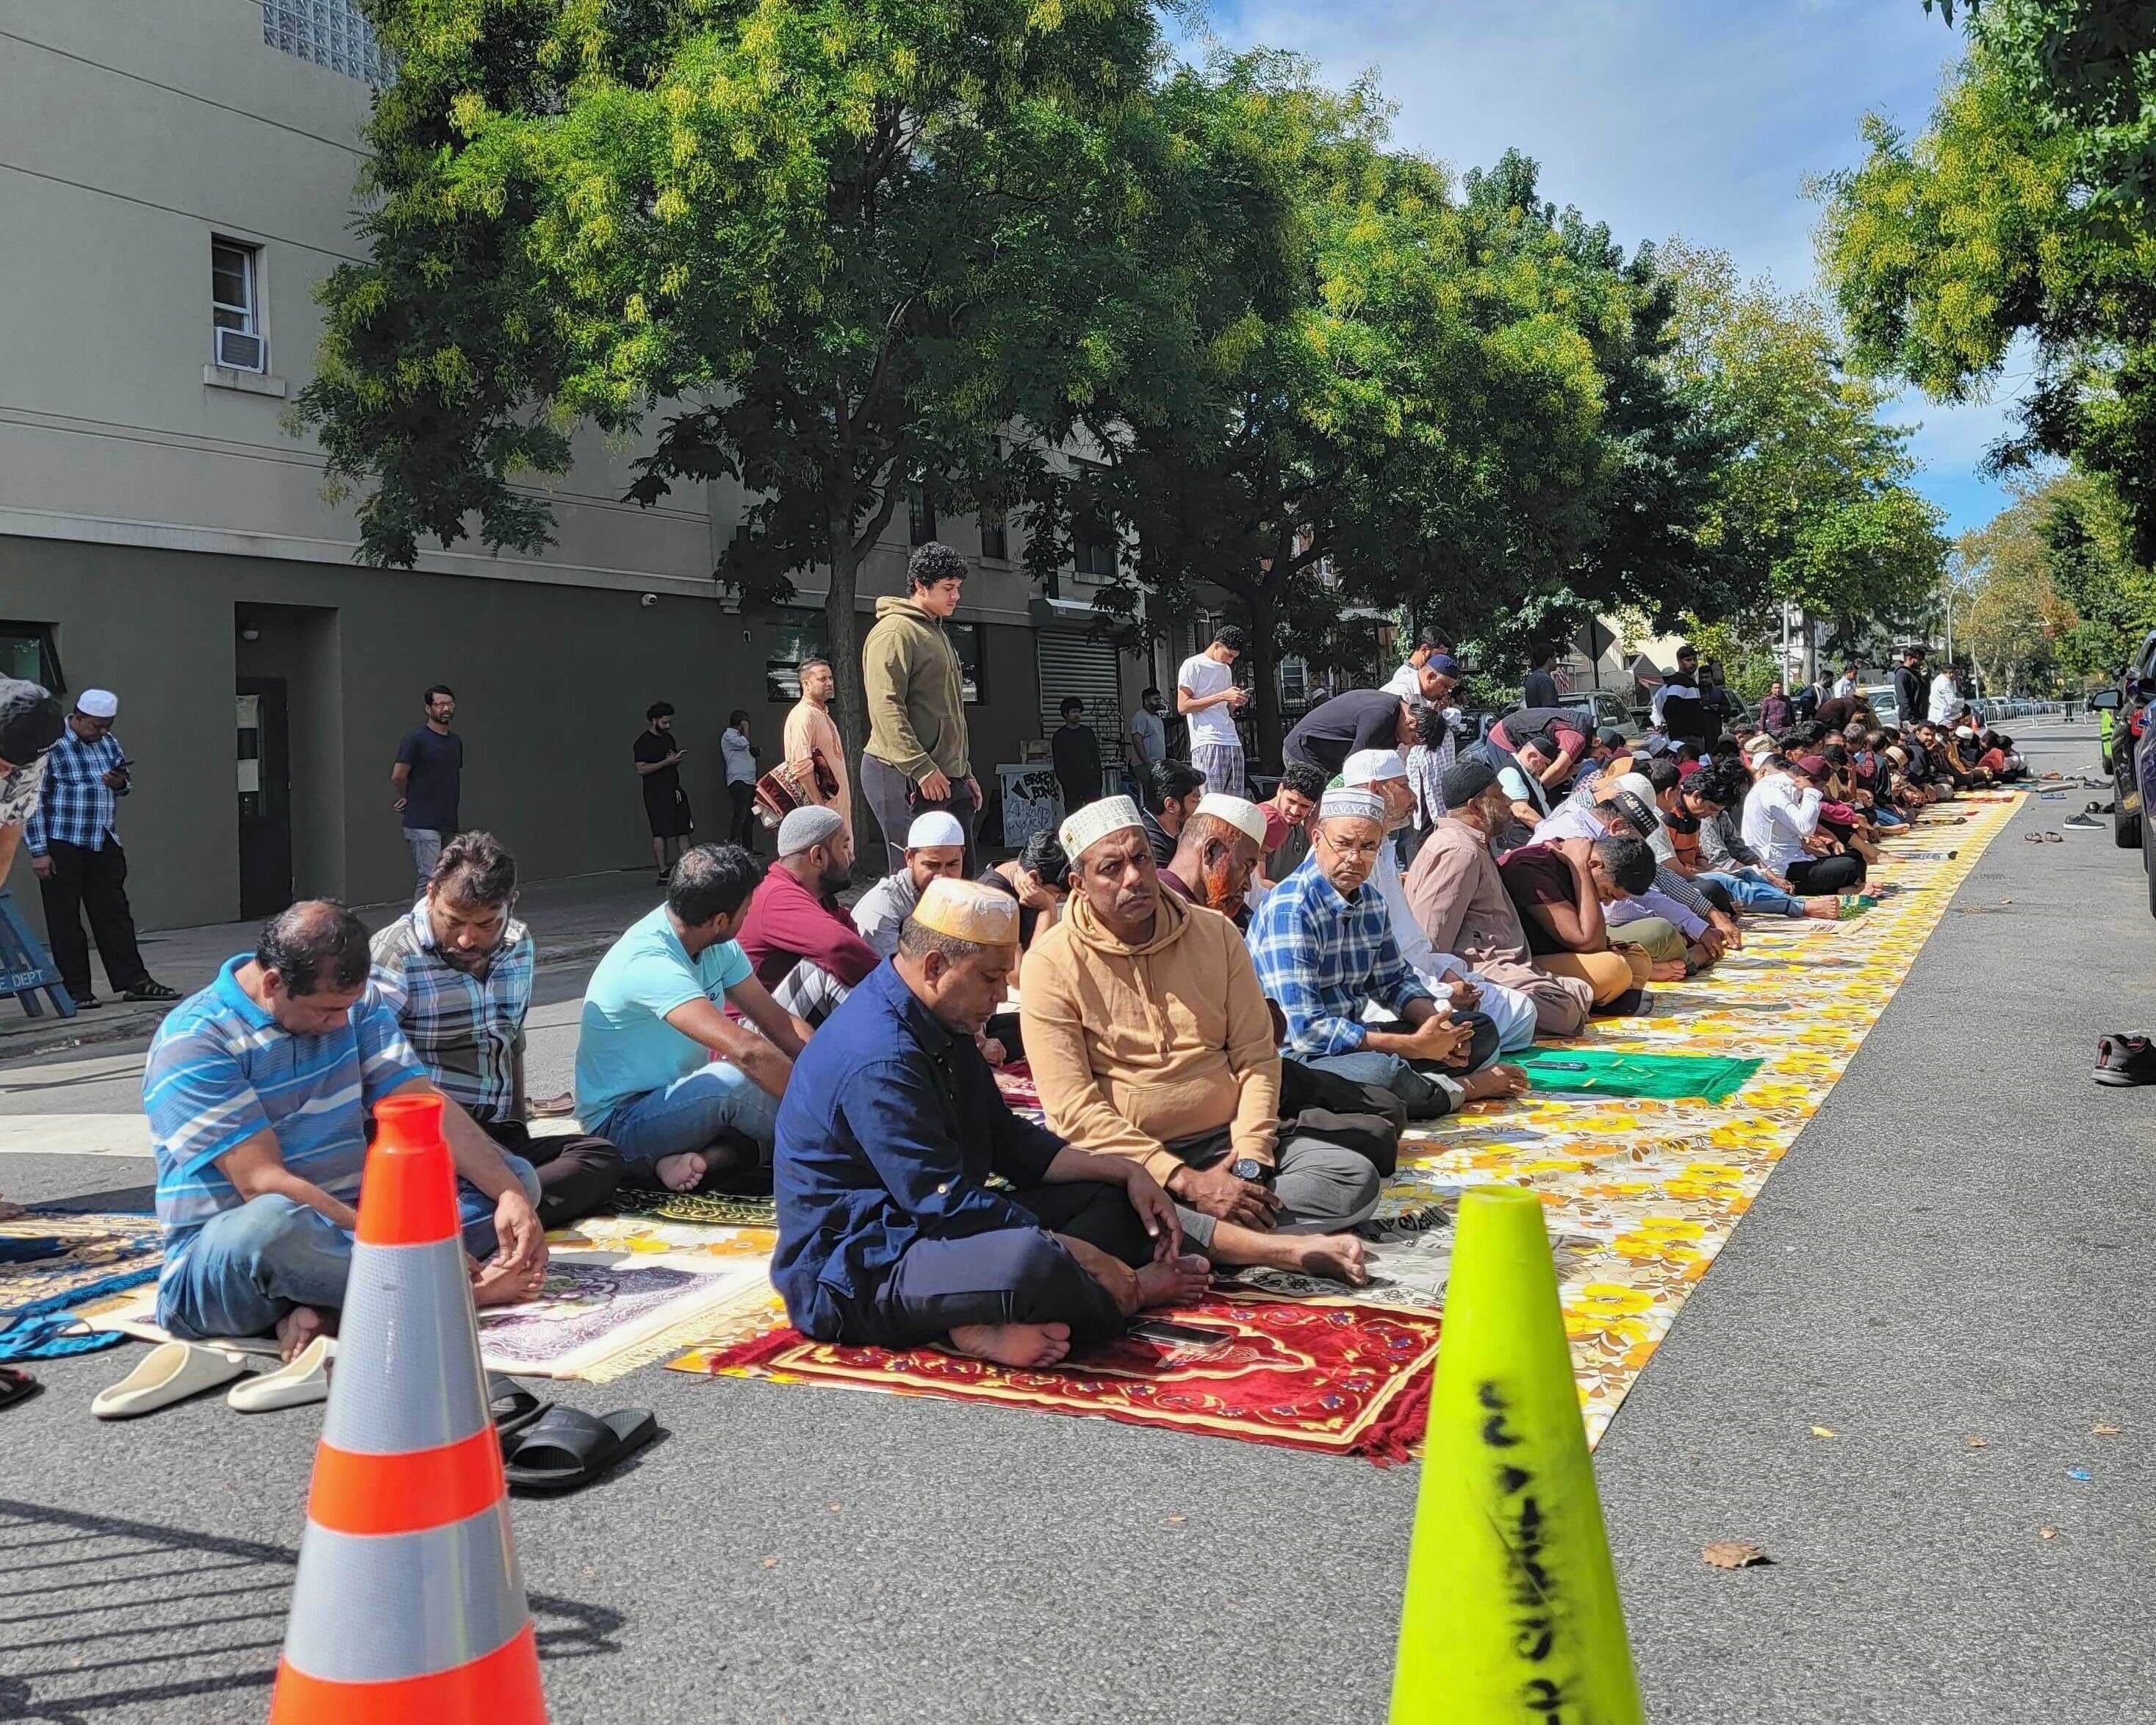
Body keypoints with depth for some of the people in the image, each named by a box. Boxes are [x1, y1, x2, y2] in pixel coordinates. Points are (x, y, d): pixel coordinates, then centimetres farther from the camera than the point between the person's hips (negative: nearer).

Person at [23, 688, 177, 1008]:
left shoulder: (109, 743, 10)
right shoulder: (51, 746, -9)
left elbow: (126, 780, 25)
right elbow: (32, 801, -10)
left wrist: (121, 783, -1)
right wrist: (39, 851, -14)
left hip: (104, 843, 6)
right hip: (62, 846, -6)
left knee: (115, 913, 7)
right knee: (65, 919, 1)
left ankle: (133, 981, 10)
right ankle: (76, 990, 6)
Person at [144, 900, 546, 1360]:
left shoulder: (353, 1004, 6)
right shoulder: (194, 1042, -14)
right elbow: (261, 1183, -22)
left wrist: (511, 1194, -18)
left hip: (346, 1228, 7)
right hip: (218, 1260, -7)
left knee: (516, 1174, -3)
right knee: (274, 1222, -41)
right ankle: (462, 1289, -21)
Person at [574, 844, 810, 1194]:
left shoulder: (718, 946, -2)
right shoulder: (650, 963, -30)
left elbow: (778, 1023, 3)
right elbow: (746, 1049, -39)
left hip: (679, 1094, 9)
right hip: (620, 1122, -9)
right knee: (734, 1079, -34)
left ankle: (701, 1157, -20)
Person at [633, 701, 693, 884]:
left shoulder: (669, 738, 16)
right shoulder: (643, 742, -9)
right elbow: (641, 769, -18)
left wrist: (677, 759, 2)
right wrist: (667, 762, -19)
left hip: (675, 790, 8)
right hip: (656, 794, -8)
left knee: (683, 829, 6)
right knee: (661, 833, -6)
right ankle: (663, 873, -3)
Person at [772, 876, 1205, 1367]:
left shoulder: (940, 1025, 9)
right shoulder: (879, 1060, -24)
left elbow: (1007, 1141, 16)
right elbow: (945, 1201, -26)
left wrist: (1126, 1172, 5)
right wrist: (1079, 1254, -21)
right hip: (849, 1278, -11)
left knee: (1109, 1196, 10)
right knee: (1029, 1259, -38)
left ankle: (995, 1325, -14)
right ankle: (1131, 1291, -6)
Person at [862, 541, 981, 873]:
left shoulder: (938, 633, 23)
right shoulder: (895, 631, -9)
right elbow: (886, 708, -19)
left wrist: (965, 771, 24)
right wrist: (922, 768, -23)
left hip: (948, 779, 10)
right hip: (905, 776, -10)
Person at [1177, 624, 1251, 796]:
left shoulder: (1227, 669, 24)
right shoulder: (1193, 665, 0)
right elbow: (1183, 706, -9)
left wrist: (1236, 702, 5)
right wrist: (1222, 696, -12)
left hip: (1233, 742, 7)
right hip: (1207, 744, -7)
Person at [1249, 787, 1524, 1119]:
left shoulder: (1370, 904, 7)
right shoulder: (1289, 910, -21)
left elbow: (1394, 982, 20)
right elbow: (1307, 1030, -26)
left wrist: (1435, 1023, -4)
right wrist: (1415, 1046, -22)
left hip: (1351, 1040, 9)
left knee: (1481, 1031, 10)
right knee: (1383, 1071, -36)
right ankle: (1462, 1089, -5)